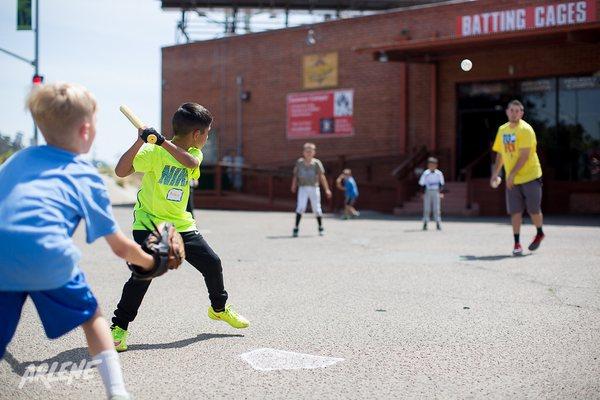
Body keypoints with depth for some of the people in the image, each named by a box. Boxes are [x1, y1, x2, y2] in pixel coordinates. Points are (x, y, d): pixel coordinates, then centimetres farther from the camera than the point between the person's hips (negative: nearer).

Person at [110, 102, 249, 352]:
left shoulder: (194, 153, 4)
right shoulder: (154, 152, -14)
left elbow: (190, 162, -22)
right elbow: (121, 171, -24)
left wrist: (162, 141, -33)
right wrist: (140, 142, -35)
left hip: (181, 224, 6)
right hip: (149, 223, -6)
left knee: (212, 263, 7)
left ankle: (219, 308, 33)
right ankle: (119, 327, -6)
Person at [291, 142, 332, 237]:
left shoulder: (316, 163, -2)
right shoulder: (299, 162, 2)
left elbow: (321, 176, -2)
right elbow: (295, 175, 8)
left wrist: (327, 189, -5)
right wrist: (294, 186, 2)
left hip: (314, 188, 0)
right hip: (303, 188, 0)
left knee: (316, 208, 7)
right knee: (301, 207, -15)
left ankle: (320, 227, 27)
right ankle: (296, 228, -13)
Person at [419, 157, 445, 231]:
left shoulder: (439, 173, 3)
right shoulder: (425, 173, -1)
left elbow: (441, 183, 7)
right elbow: (422, 183, 1)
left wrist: (441, 193, -2)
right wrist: (423, 193, -5)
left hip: (436, 192, 1)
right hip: (427, 191, 0)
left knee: (437, 208, -1)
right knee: (426, 208, -1)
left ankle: (438, 224, 3)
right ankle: (425, 224, 5)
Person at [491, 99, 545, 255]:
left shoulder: (525, 129, -12)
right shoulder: (502, 130, 9)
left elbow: (524, 156, -18)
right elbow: (500, 154, 17)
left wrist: (512, 174, -22)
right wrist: (495, 174, 11)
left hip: (530, 176, -4)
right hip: (512, 179, 5)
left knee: (534, 210, 5)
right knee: (515, 212, 0)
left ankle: (540, 234, 30)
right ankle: (517, 243, 6)